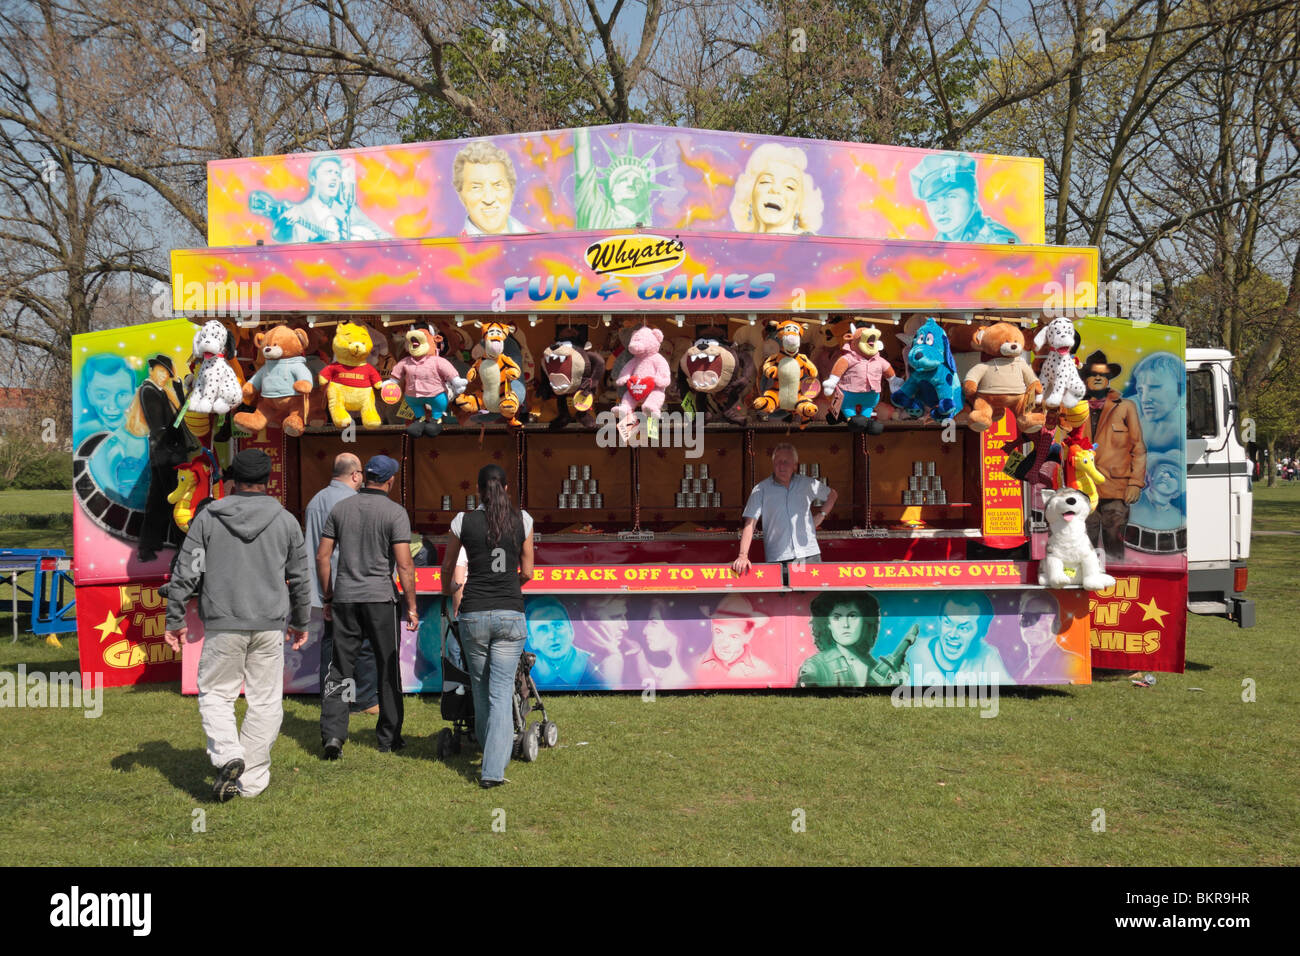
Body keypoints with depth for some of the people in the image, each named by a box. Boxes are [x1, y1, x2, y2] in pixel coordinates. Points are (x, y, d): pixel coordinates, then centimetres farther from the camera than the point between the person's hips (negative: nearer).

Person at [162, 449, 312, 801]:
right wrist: (301, 622, 24)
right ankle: (252, 780, 10)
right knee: (265, 702, 9)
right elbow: (299, 578, 11)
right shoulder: (285, 520, 4)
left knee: (215, 694, 12)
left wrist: (174, 620, 7)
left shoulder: (208, 517, 0)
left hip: (223, 627, -1)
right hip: (270, 627, 1)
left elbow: (185, 572, -1)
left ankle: (228, 755, -11)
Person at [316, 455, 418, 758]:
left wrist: (327, 597, 16)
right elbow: (404, 565, -12)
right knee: (388, 669, 8)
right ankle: (389, 738, 14)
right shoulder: (395, 512, -7)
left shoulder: (340, 508, 6)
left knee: (340, 670, 7)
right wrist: (411, 607, -6)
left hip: (344, 597, 3)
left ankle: (332, 733, -4)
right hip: (380, 598, -3)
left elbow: (322, 557, 7)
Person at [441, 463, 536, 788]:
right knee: (502, 692, 1)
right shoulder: (522, 520, 1)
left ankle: (490, 751, 35)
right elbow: (527, 573, 7)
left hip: (474, 614, 0)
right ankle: (493, 769, -7)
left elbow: (447, 567, 16)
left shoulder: (464, 521, 1)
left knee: (481, 688, 18)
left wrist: (447, 589, 38)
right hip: (510, 614, 0)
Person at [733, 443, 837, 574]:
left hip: (809, 554, 2)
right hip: (777, 559, -2)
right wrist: (743, 556, -17)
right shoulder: (760, 490, -1)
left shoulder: (807, 483, 8)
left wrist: (821, 515, 11)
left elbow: (831, 494, 27)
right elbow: (750, 524, -6)